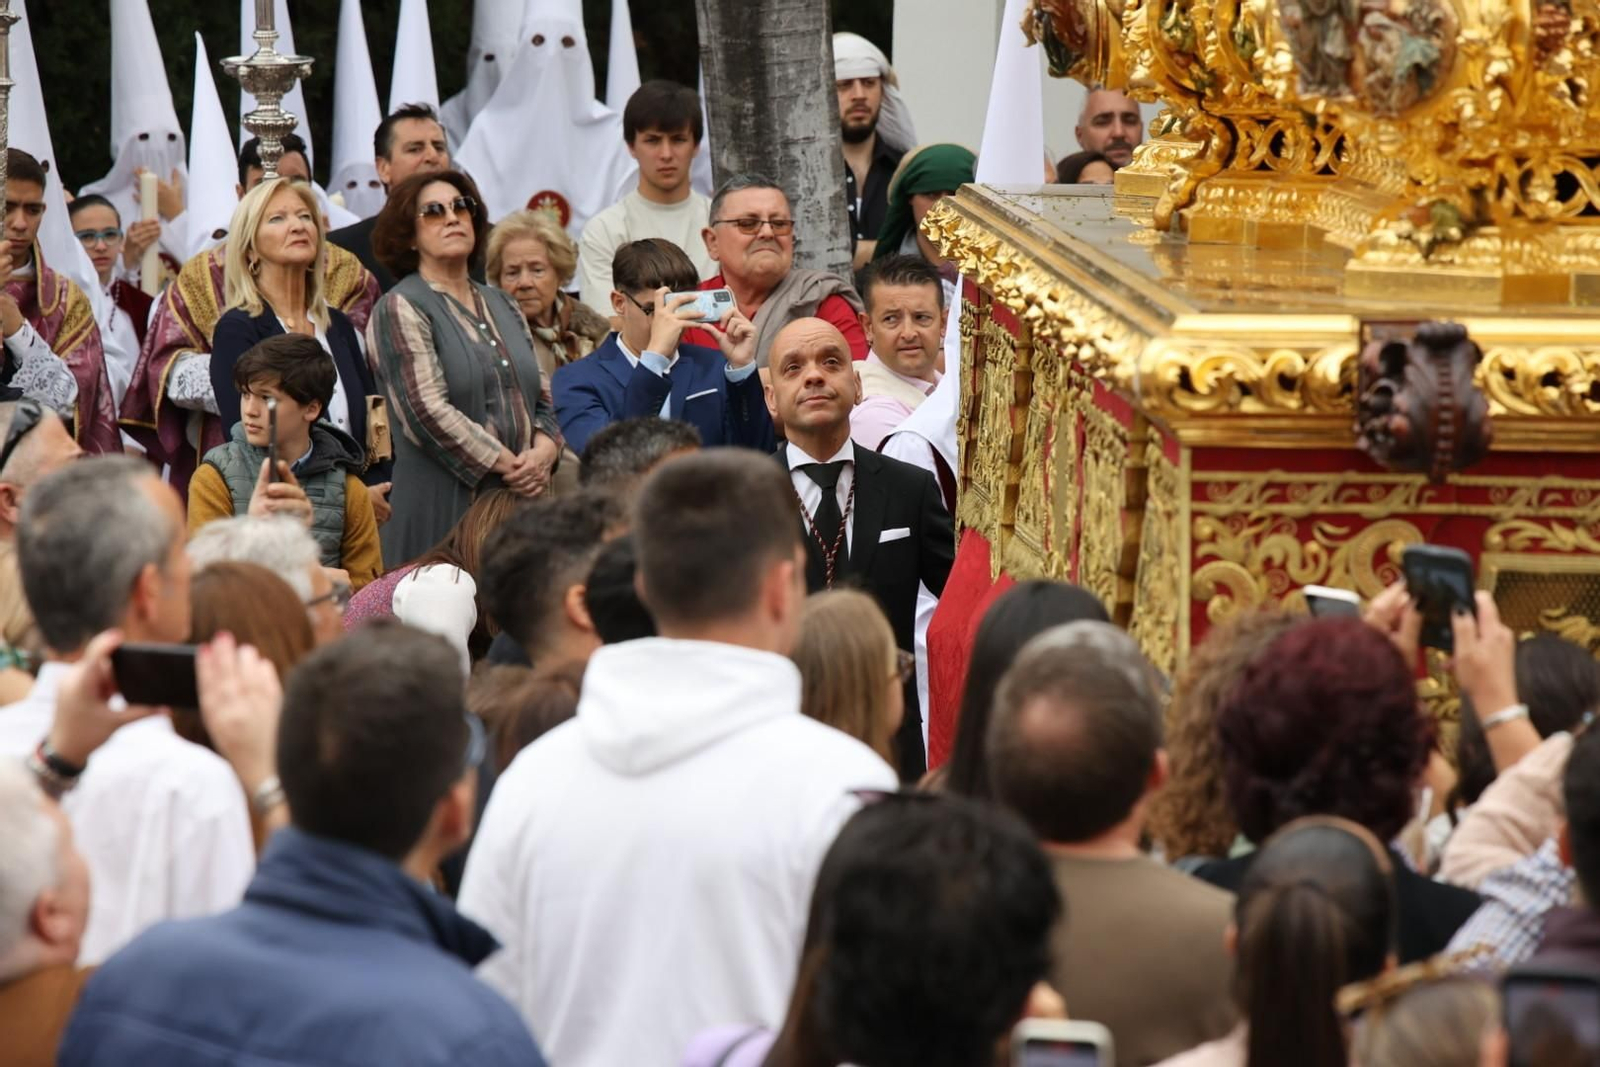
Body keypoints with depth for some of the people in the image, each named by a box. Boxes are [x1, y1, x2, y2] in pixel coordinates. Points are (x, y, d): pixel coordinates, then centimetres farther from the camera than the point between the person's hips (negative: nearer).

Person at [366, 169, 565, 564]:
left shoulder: (502, 306, 20)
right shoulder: (401, 309, -2)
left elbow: (540, 398, 20)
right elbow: (427, 410, -13)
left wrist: (544, 451, -3)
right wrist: (508, 466, -12)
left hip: (522, 499, 6)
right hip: (445, 502, -6)